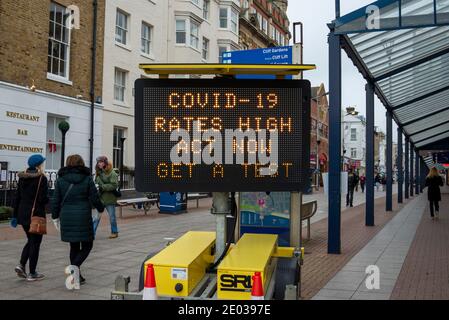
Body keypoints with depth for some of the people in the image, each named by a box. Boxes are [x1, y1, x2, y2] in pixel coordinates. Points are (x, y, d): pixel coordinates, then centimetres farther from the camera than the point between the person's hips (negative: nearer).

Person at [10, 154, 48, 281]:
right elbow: (43, 199, -18)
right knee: (35, 243, 4)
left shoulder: (22, 178, 8)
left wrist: (15, 215, 14)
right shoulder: (41, 178, -13)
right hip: (36, 215, -6)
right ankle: (32, 273, 9)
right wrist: (50, 199, 4)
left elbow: (17, 197, 10)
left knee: (30, 241, 21)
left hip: (23, 214, 7)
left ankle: (21, 265, 7)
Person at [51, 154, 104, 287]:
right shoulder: (87, 179, -3)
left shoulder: (60, 180, 4)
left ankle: (77, 276, 17)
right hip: (83, 217, -3)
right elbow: (95, 199, -2)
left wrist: (55, 217, 16)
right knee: (87, 245, 7)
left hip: (66, 217, 3)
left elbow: (56, 201, 5)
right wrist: (101, 208, 17)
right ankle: (75, 266, -18)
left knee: (74, 246, 15)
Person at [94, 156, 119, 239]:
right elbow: (96, 182, 18)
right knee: (97, 216, 0)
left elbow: (114, 185, -18)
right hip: (100, 197, 5)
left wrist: (102, 186, -21)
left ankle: (114, 232, 25)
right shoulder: (98, 172, 10)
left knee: (112, 216, 9)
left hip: (109, 198, -5)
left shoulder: (112, 173, -12)